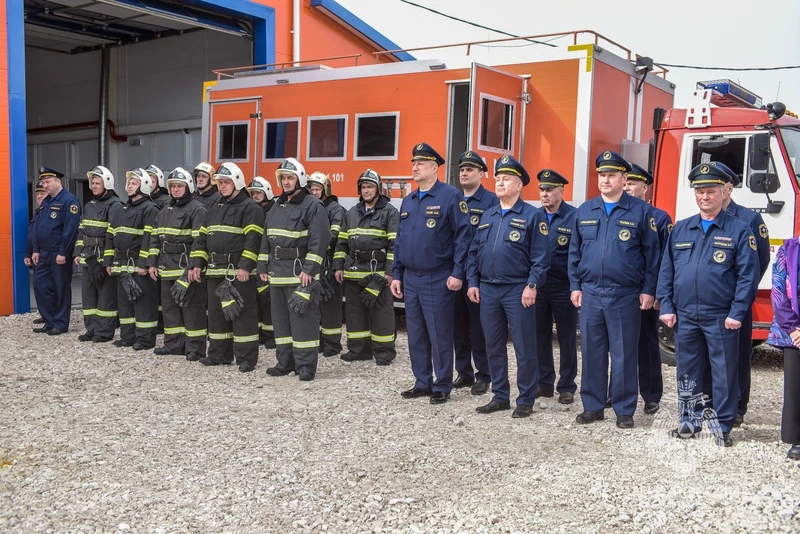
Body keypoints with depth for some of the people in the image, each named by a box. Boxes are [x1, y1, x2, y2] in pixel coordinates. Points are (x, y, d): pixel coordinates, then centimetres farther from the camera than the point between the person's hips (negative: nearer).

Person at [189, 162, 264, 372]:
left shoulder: (250, 208, -5)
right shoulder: (214, 209, 20)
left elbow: (252, 239, -15)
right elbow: (202, 238, 20)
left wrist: (245, 266, -22)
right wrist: (196, 264, 10)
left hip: (239, 272, -8)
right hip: (215, 271, 8)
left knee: (243, 315, -6)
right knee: (216, 314, 13)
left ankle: (246, 358, -1)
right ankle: (219, 354, 23)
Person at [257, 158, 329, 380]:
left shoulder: (313, 206, -7)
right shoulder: (276, 209, 19)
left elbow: (320, 240, -15)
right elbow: (266, 240, 23)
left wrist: (309, 269, -20)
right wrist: (263, 267, 16)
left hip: (301, 274, -8)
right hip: (277, 273, 8)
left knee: (303, 320, -7)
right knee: (281, 320, 12)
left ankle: (305, 366, -2)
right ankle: (285, 362, 21)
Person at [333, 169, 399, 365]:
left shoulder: (390, 212, -2)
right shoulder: (352, 213, 16)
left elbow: (395, 244, -8)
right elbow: (342, 242, 18)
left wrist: (390, 271, -14)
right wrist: (338, 266, 9)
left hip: (378, 272, -6)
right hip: (353, 271, 6)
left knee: (381, 312, -1)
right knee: (354, 311, 10)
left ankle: (383, 352, 9)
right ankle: (358, 349, 20)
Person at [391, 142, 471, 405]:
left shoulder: (450, 196, -9)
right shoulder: (408, 201, 13)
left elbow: (463, 235, -12)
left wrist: (457, 273, -16)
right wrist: (397, 274, 12)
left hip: (438, 280, -7)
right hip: (410, 279, 7)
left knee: (439, 336, 1)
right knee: (416, 335, 13)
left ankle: (442, 387, 12)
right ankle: (422, 383, 25)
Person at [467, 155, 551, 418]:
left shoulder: (532, 215, -3)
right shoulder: (487, 216, 14)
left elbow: (541, 257, -9)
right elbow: (474, 251, 15)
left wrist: (532, 286, -16)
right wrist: (473, 282, 7)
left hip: (518, 290, -6)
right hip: (488, 289, 6)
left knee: (524, 348, 1)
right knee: (494, 346, 11)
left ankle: (525, 401, 11)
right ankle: (500, 396, 22)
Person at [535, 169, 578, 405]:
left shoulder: (575, 216, -6)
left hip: (564, 288, -4)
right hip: (537, 286, 4)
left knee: (566, 338, 6)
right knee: (540, 336, 10)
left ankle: (567, 387, 16)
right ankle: (544, 382, 22)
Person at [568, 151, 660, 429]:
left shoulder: (640, 210, -2)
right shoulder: (585, 210, 9)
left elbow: (651, 253, -2)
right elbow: (575, 252, 11)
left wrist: (648, 290, -5)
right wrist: (575, 285, 6)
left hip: (625, 295, -3)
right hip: (590, 293, 3)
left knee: (624, 355, 3)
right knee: (591, 352, 9)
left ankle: (624, 410, 14)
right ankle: (592, 406, 20)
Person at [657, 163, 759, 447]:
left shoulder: (739, 230, -2)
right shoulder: (680, 229, 9)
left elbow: (748, 274, -7)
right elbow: (666, 270, 9)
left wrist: (737, 313, -13)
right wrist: (666, 306, 2)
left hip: (721, 317, -3)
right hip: (685, 316, 4)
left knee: (724, 373, 4)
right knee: (687, 371, 12)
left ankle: (723, 426, 16)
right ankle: (690, 420, 24)